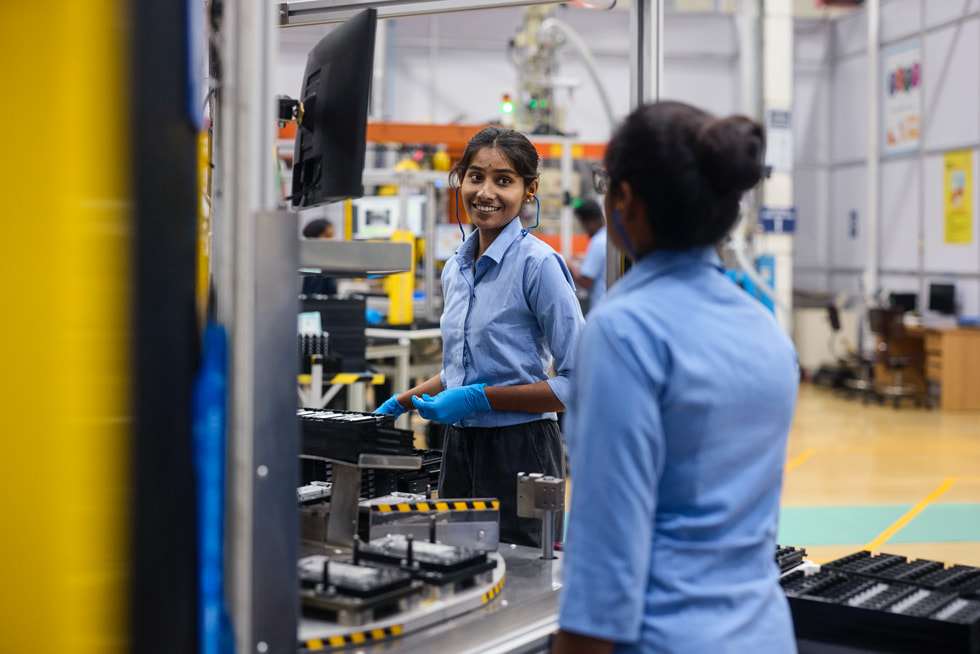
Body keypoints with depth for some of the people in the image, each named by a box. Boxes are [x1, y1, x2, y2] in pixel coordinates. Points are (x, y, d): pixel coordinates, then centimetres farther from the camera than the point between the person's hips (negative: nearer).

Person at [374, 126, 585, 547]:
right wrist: (402, 403, 16)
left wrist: (480, 398, -17)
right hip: (460, 448, 7)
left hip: (520, 450, -7)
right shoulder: (455, 268, 10)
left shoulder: (538, 263, -13)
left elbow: (579, 382, -16)